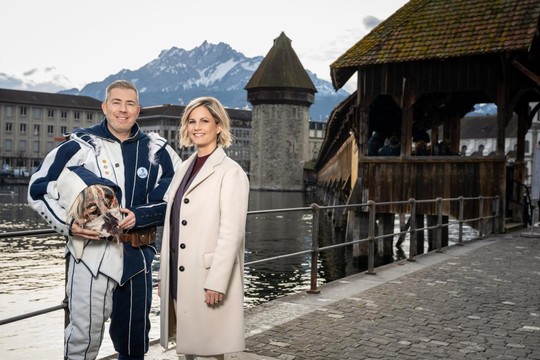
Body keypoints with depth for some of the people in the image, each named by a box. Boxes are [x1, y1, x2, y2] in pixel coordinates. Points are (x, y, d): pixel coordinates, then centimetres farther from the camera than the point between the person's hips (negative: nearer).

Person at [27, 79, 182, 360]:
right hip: (91, 254, -3)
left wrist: (140, 216, -11)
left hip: (138, 256, 3)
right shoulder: (79, 145, -2)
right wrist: (67, 224, -11)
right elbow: (38, 189, 3)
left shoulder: (157, 150, 5)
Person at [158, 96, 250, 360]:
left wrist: (216, 283, -20)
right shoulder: (184, 169, 13)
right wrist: (164, 275, 14)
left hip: (208, 278, -7)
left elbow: (231, 232, -16)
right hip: (179, 278, 7)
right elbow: (173, 227, 15)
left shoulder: (230, 171, -10)